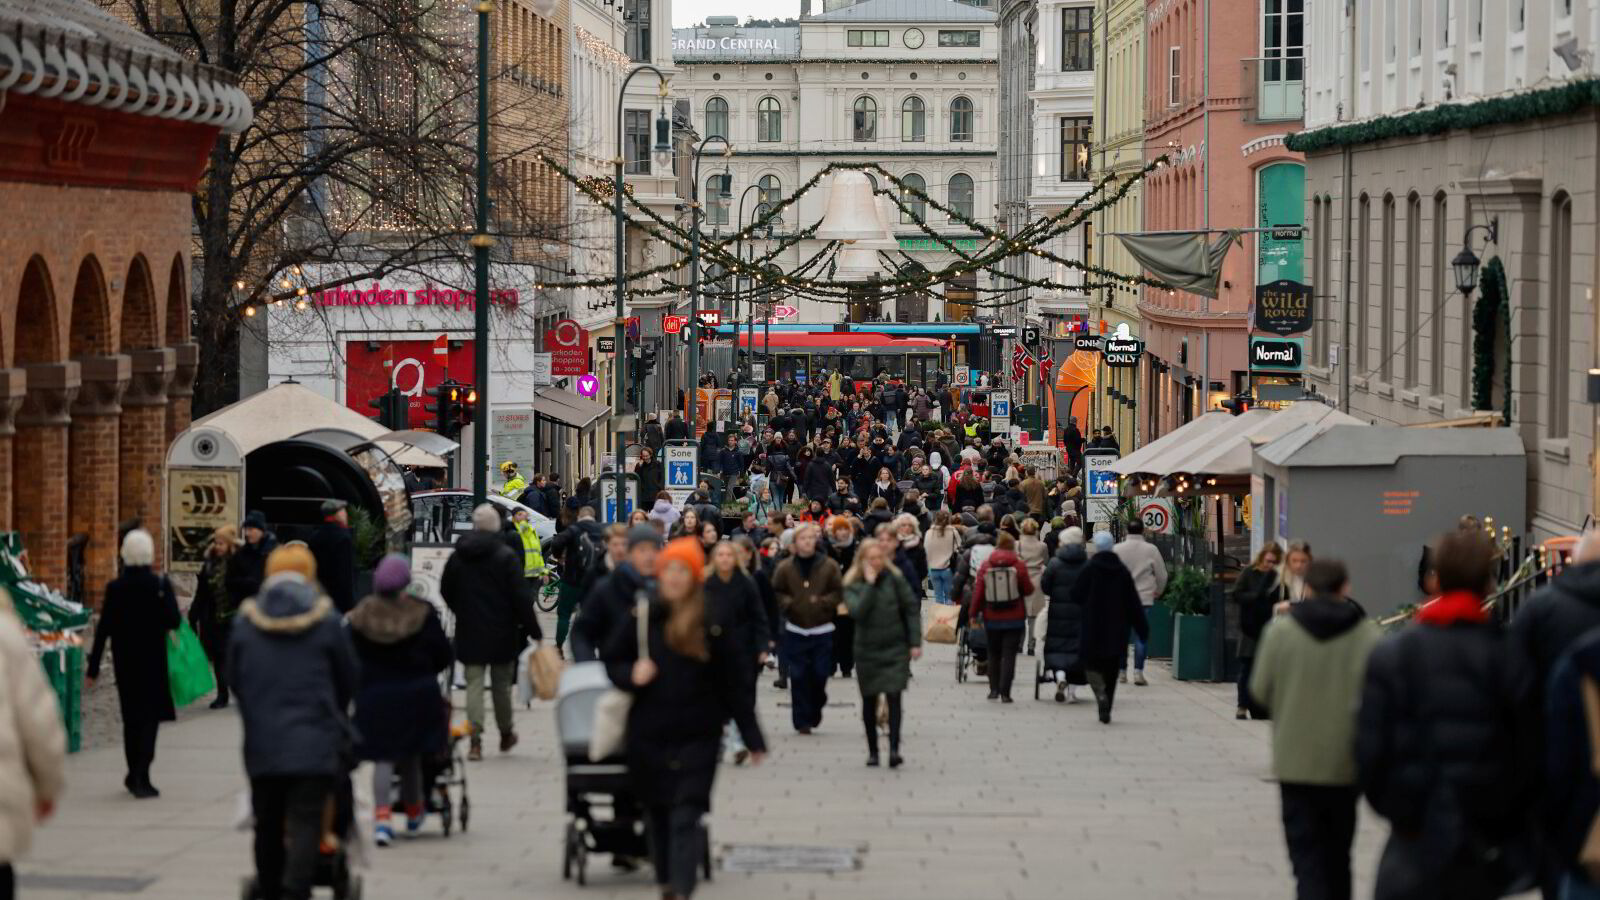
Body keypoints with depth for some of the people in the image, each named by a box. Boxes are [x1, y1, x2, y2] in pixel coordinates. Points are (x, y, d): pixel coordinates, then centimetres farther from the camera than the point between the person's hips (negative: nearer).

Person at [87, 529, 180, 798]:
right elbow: (174, 621, -16)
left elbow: (104, 629, -3)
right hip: (153, 658, -3)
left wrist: (94, 667, 3)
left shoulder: (115, 587, -4)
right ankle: (140, 778, -9)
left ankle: (135, 775, 27)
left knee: (131, 717, 17)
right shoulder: (160, 584, -12)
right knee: (149, 716, 2)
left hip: (124, 659, 3)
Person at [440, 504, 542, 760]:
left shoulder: (458, 556, 1)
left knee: (474, 684, 2)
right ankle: (506, 734, 27)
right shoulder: (506, 556, -11)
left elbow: (446, 590, 12)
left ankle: (475, 740, -8)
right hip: (501, 633, -2)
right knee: (502, 684, 12)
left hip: (469, 633, 2)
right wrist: (534, 631, -7)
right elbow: (521, 597, -12)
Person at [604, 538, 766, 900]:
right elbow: (614, 664, 12)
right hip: (648, 734, 3)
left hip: (697, 735, -3)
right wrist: (631, 675, -12)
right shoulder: (641, 616, 2)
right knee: (657, 813, 11)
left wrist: (752, 737, -1)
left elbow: (735, 681, -1)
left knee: (687, 815, -10)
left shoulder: (712, 623, -4)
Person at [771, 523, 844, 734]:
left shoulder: (829, 566, -1)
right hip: (795, 631, 0)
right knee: (798, 677, -2)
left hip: (822, 631, 0)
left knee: (820, 674, 0)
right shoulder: (785, 568, 0)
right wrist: (788, 603, -12)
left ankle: (814, 714, 22)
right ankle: (802, 720, 6)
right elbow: (776, 594, 6)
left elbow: (839, 592, 3)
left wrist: (822, 602, -13)